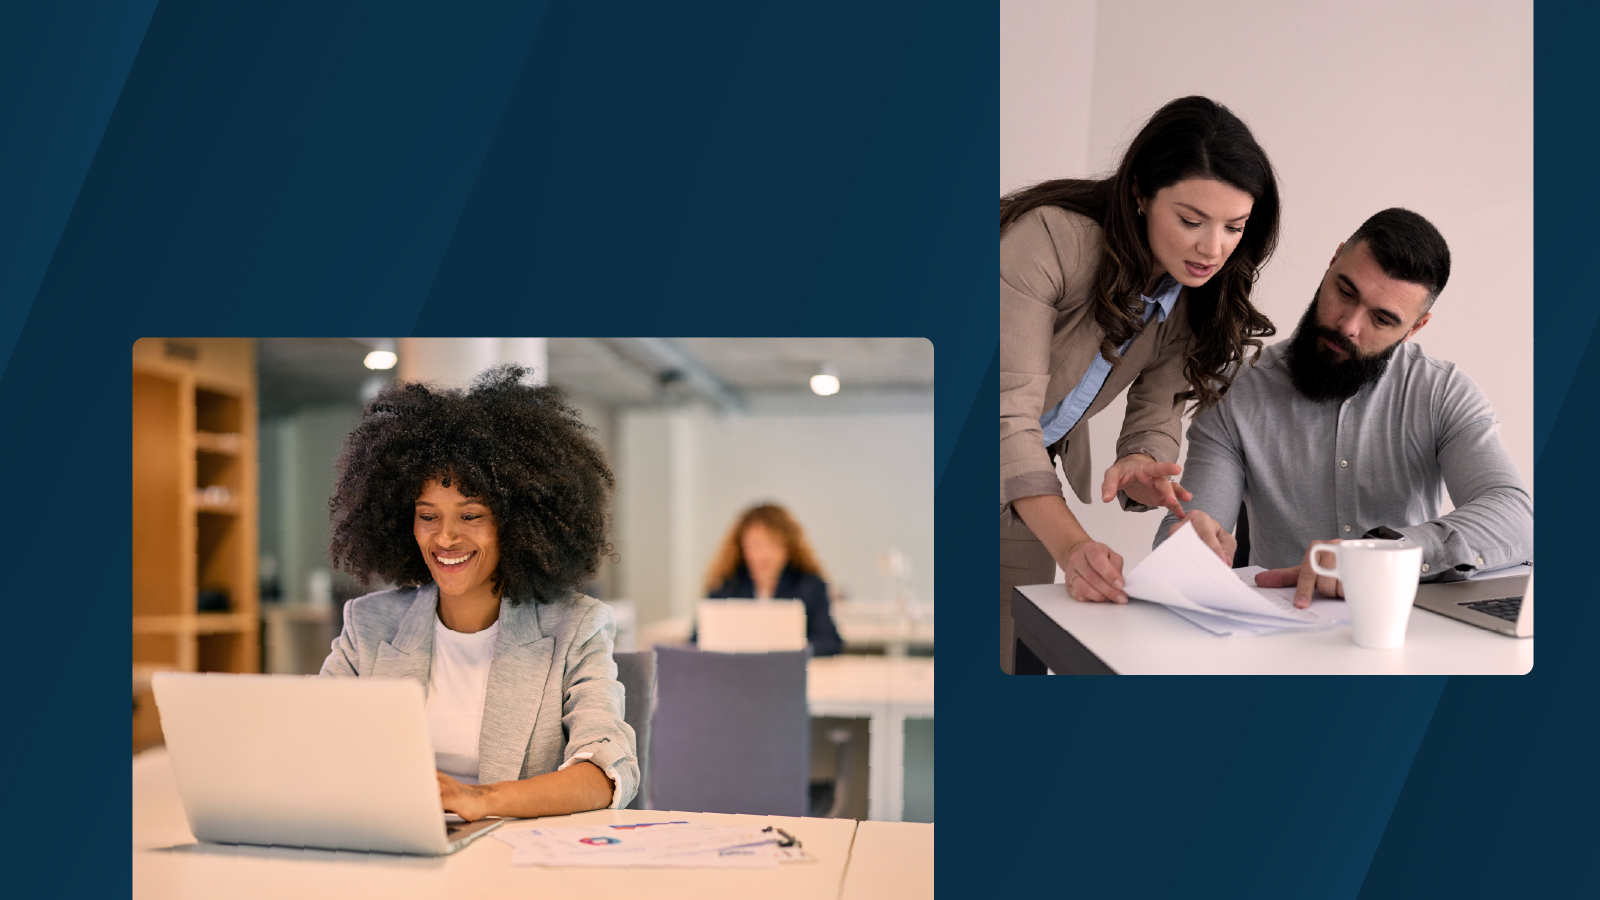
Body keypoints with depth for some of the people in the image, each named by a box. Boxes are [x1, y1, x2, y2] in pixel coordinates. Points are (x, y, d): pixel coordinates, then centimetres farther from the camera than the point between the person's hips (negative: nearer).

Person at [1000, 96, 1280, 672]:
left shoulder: (1201, 297, -8)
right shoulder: (1050, 238, -29)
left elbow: (1156, 417, -8)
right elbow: (1008, 412, -33)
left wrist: (1141, 466, -33)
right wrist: (1071, 546, -45)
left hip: (1036, 467, 5)